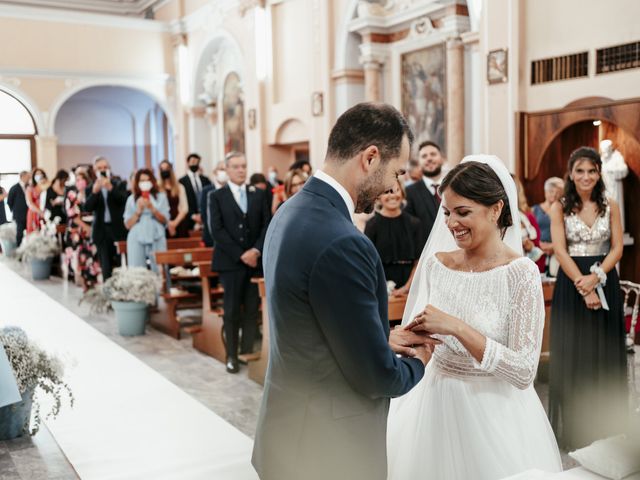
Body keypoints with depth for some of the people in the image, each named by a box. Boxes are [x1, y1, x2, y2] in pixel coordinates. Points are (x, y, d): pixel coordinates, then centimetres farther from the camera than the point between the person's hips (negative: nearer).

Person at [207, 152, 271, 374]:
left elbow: (267, 225, 5)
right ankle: (232, 355, 9)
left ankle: (248, 351, 12)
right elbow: (217, 230, -6)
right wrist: (240, 255, -13)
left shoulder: (258, 194, 11)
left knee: (252, 310, 3)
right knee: (232, 311, 1)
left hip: (255, 260, 3)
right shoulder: (216, 196, 2)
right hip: (230, 262, -2)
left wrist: (256, 250, -10)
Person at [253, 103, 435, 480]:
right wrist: (417, 363, -2)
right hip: (328, 448, -8)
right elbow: (377, 377, -22)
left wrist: (380, 339, 8)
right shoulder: (340, 244, -28)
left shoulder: (292, 212, 1)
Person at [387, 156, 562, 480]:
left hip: (495, 410, -4)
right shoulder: (435, 264, -1)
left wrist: (457, 327, -26)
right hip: (435, 405, 4)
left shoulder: (521, 272, -15)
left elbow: (524, 372, -20)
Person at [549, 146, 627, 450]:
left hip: (604, 283, 2)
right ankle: (574, 429, 14)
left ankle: (603, 427, 20)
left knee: (604, 355, 7)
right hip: (571, 283, -2)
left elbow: (617, 248, 0)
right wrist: (582, 286, -16)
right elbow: (560, 251, -7)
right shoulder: (560, 208, -1)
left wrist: (595, 277, -15)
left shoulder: (610, 206, 5)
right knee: (572, 354, 3)